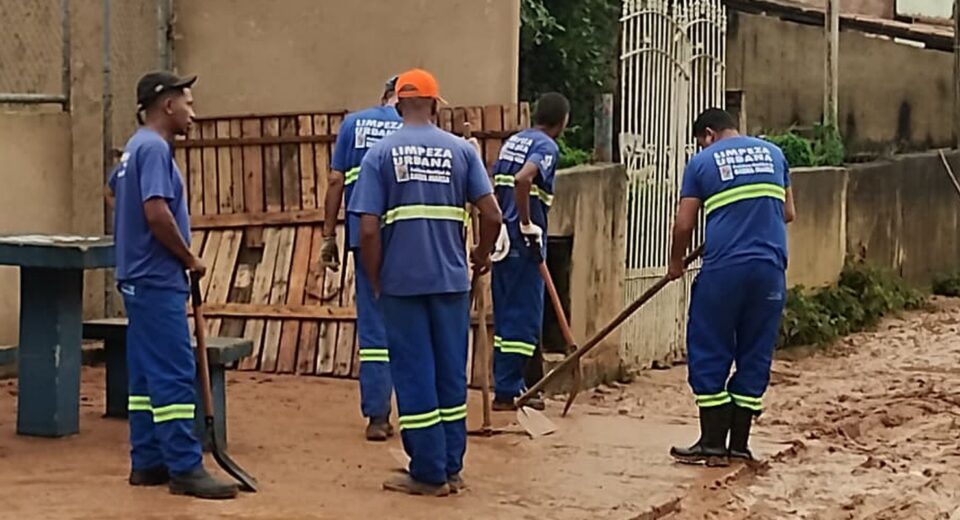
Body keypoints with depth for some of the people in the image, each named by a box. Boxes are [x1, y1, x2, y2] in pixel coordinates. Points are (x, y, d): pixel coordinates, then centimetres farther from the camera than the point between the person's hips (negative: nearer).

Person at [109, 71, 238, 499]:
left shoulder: (135, 148, 16)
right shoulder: (155, 148, -15)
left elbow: (116, 188, 32)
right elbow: (156, 212, -26)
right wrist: (190, 258, -12)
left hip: (140, 279, 10)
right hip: (159, 280, -10)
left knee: (146, 374, 12)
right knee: (174, 375, -10)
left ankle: (148, 462, 16)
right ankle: (185, 468, -10)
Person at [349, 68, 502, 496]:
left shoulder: (379, 154, -2)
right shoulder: (461, 150, 2)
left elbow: (368, 230, -8)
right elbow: (492, 215, -3)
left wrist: (375, 280, 6)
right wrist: (482, 254, 16)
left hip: (402, 281, -2)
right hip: (452, 279, 2)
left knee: (414, 375, 4)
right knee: (451, 372, 11)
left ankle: (429, 473, 8)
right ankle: (452, 468, 17)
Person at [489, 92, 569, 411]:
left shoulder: (513, 142, 16)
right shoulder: (547, 147, -11)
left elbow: (495, 185, 17)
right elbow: (522, 179, -28)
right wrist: (528, 226, -21)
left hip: (503, 239, 9)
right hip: (523, 244, -9)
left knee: (506, 314, 13)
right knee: (524, 317, -3)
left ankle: (508, 387, 18)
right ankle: (507, 392, -1)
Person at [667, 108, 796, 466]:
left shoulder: (703, 162, 3)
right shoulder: (773, 154, 15)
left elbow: (684, 225, 2)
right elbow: (788, 213, 18)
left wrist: (676, 262, 18)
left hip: (723, 269, -4)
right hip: (770, 269, 4)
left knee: (709, 355, 5)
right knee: (755, 356, 10)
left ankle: (713, 445, 3)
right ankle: (739, 444, 12)